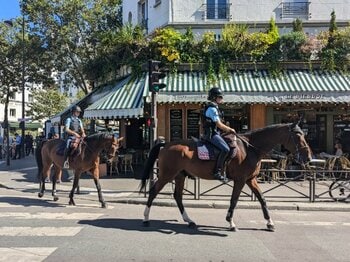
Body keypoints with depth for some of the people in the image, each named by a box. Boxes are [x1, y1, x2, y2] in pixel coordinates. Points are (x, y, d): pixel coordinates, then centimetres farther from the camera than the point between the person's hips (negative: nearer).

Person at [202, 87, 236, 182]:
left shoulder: (214, 108, 19)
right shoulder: (212, 109, -14)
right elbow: (219, 125, -16)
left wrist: (228, 129, 16)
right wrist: (230, 129, -4)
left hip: (214, 133, 11)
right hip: (212, 134, -11)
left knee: (225, 148, 16)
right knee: (225, 149, -26)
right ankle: (217, 172, -24)